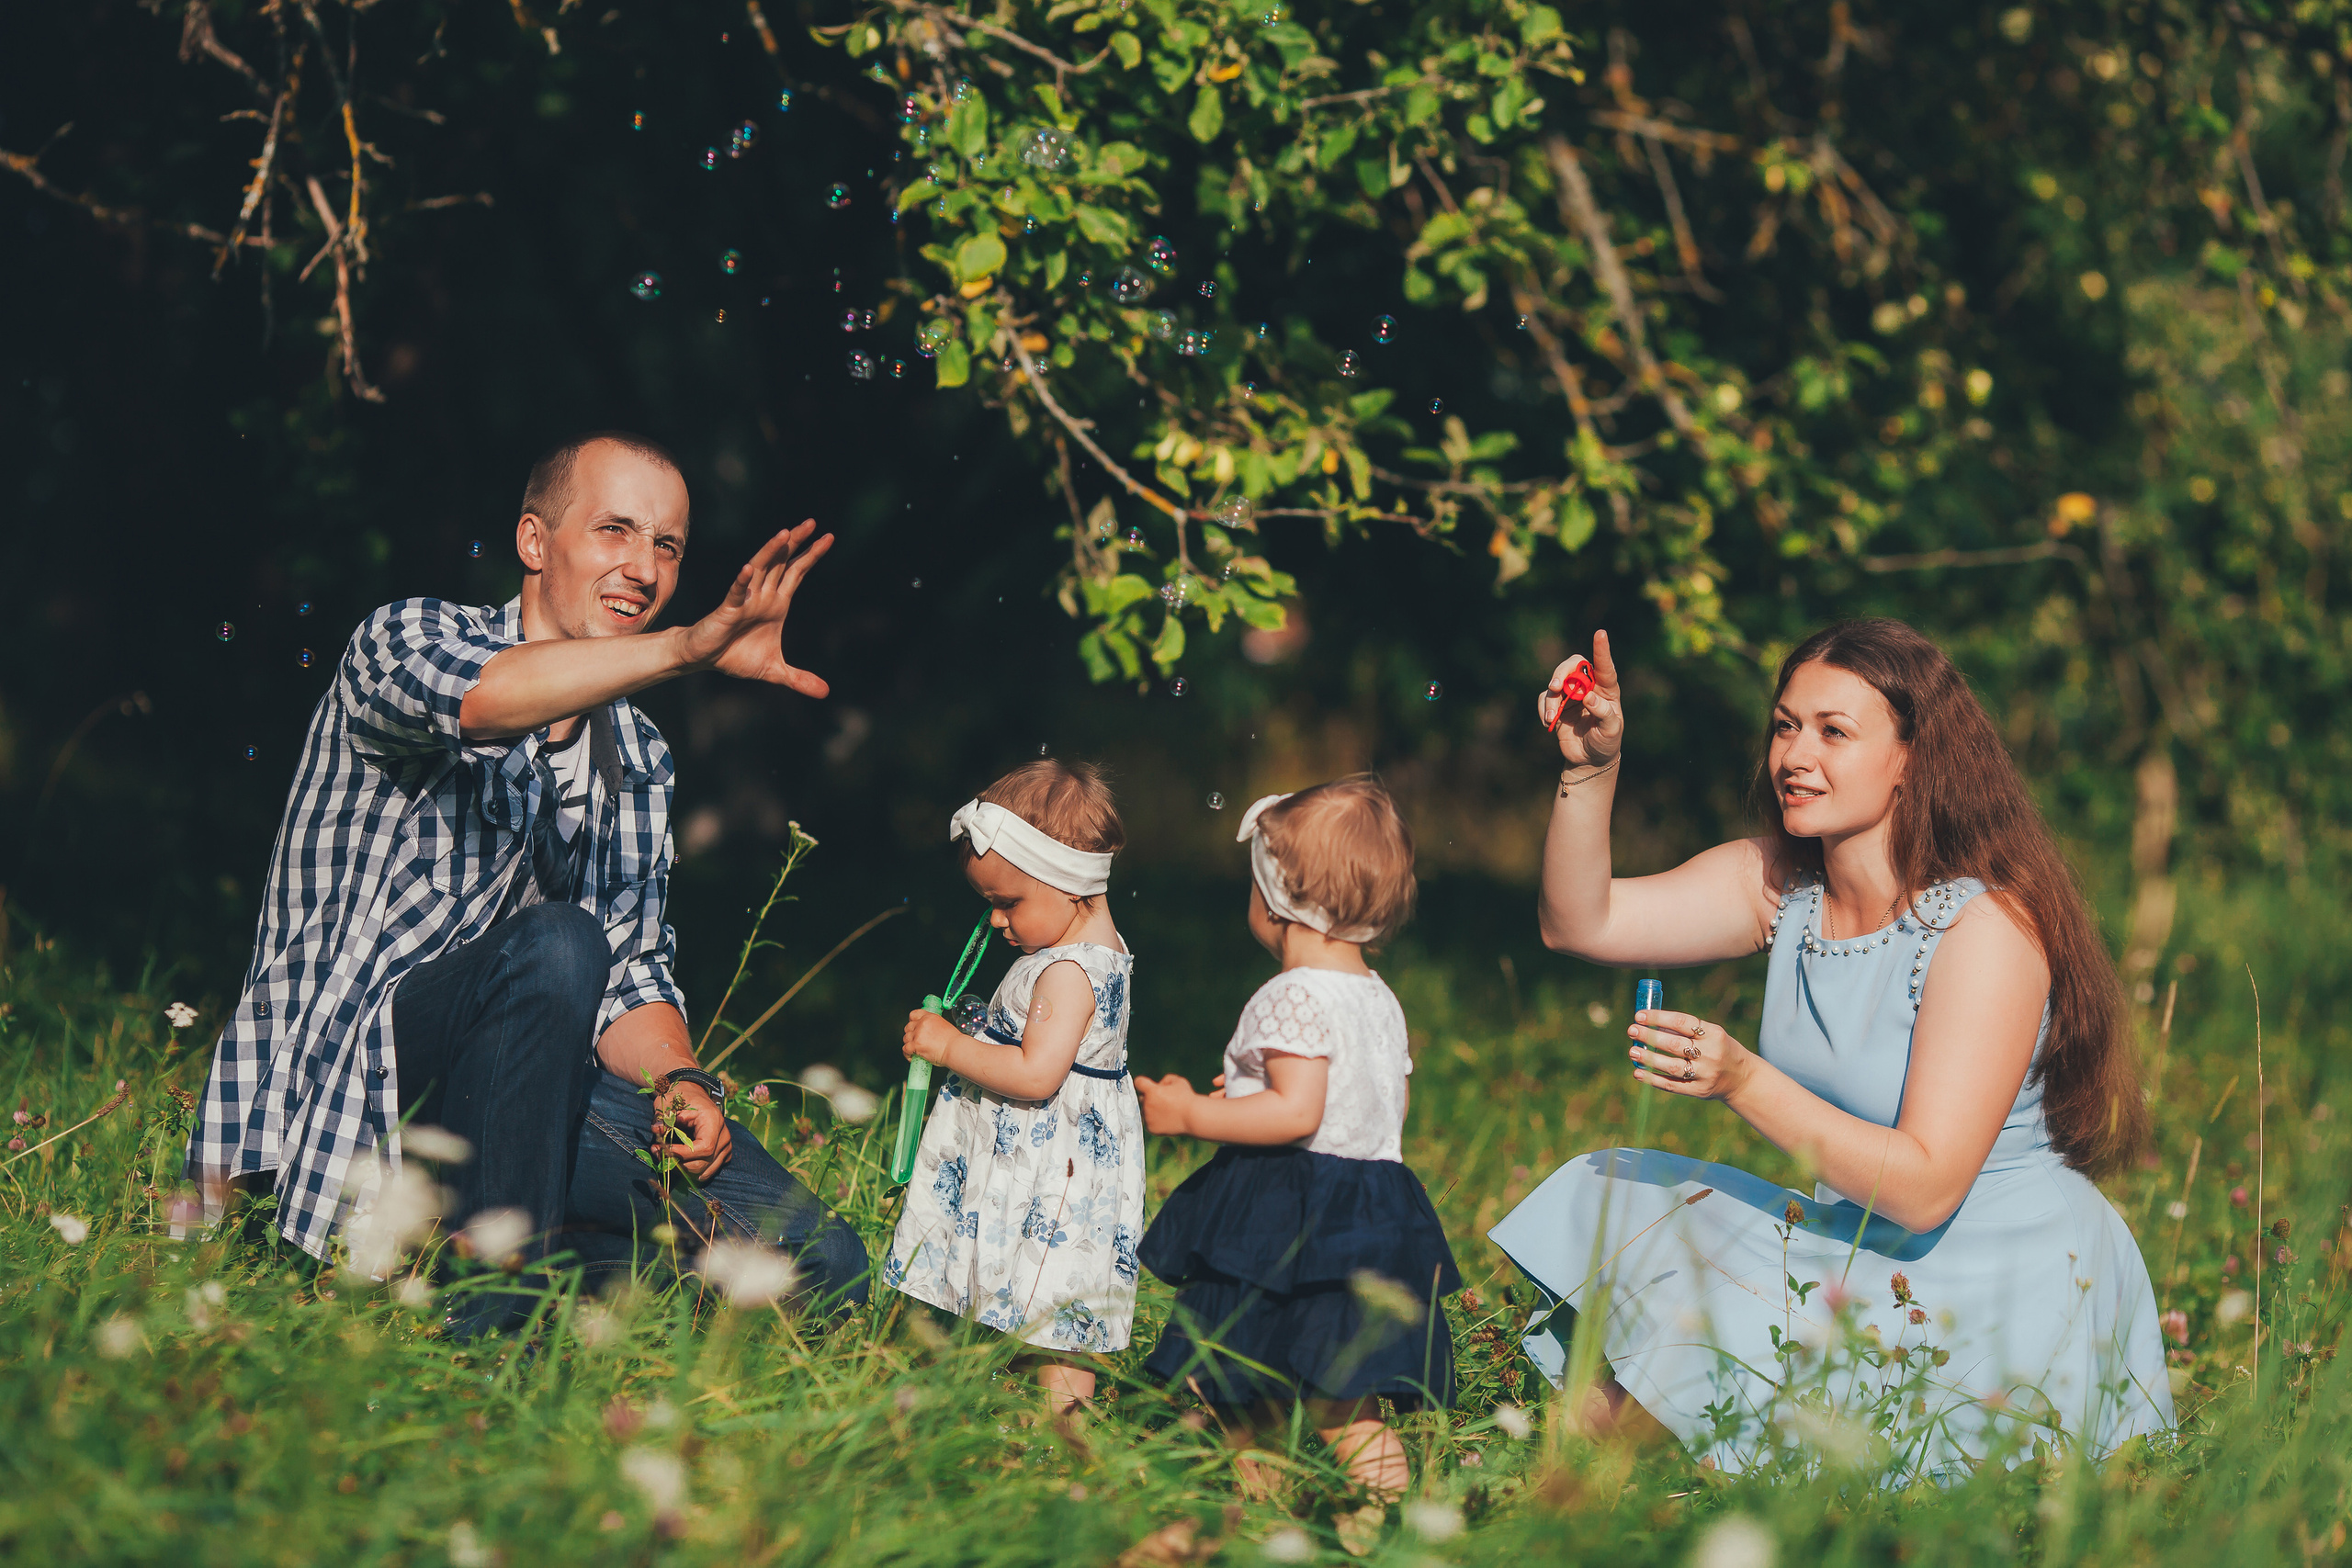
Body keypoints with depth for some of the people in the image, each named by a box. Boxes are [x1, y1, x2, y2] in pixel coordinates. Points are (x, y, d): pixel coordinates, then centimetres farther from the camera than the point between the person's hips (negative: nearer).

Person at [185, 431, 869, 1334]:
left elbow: (631, 970, 12)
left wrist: (678, 1080, -11)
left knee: (821, 1262, -10)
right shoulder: (406, 639, -5)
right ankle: (491, 1334, -30)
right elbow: (478, 695, -31)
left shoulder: (639, 763, 16)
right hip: (343, 1066, -6)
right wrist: (688, 648, -45)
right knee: (555, 944, -37)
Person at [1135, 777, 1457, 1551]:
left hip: (1291, 1218, -9)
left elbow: (1297, 1112, -24)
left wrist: (1190, 1113, -16)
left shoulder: (1293, 998, -16)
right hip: (1371, 1192, 9)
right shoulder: (1380, 999, 12)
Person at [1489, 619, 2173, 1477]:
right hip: (1865, 1250, 8)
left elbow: (1925, 1188, -26)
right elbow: (1581, 921, -2)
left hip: (2010, 1291, -8)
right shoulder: (1779, 883, 2)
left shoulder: (1988, 926, -21)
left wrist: (1743, 1081, -33)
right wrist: (1592, 764, -16)